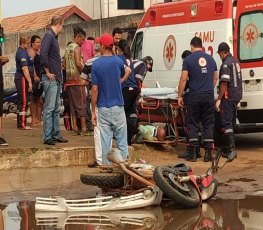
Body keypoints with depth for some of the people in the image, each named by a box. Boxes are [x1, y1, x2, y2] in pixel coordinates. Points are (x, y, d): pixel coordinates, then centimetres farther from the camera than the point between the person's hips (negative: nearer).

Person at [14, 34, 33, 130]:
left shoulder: (23, 51, 18)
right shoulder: (22, 52, -15)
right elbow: (24, 68, -21)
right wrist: (30, 82, -22)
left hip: (22, 79, 11)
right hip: (23, 79, -11)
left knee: (21, 102, 13)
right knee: (24, 102, -10)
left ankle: (20, 123, 17)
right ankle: (22, 124, -10)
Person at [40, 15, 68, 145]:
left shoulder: (53, 37, 17)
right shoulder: (49, 36, -12)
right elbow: (43, 54, -24)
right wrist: (48, 72, -18)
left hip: (56, 78, 10)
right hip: (50, 79, -10)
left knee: (56, 109, 13)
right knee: (49, 109, -6)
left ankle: (56, 135, 19)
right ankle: (47, 137, -3)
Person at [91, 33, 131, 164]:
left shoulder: (96, 64, -7)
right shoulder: (118, 61, -1)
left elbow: (95, 89, -7)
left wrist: (93, 111, -3)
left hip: (103, 108, -1)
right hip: (118, 107, 1)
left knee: (105, 140, 3)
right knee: (121, 140, 7)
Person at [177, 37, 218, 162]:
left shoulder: (188, 60, -4)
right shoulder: (211, 59, 9)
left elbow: (183, 79, -7)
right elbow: (215, 78, 18)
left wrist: (180, 96, 0)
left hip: (194, 96, -3)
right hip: (209, 96, 3)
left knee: (193, 124, 4)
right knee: (208, 124, 7)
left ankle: (193, 153, 1)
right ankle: (208, 153, 4)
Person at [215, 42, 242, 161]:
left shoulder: (226, 64, -14)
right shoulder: (236, 62, 15)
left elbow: (224, 83, -19)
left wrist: (219, 99, -16)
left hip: (228, 98, -9)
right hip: (237, 97, 9)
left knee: (226, 123, -9)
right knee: (229, 122, 14)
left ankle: (232, 149, -17)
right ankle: (226, 149, 18)